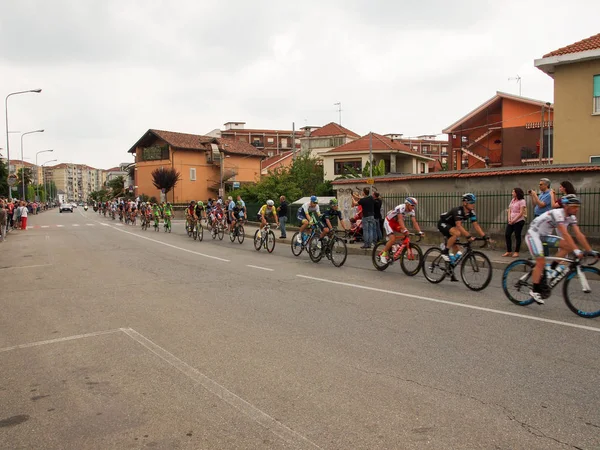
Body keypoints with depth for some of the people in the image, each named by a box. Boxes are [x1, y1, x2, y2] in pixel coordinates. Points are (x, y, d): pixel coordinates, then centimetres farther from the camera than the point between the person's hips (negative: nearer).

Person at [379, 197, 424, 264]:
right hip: (389, 222, -7)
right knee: (392, 239, -24)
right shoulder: (400, 208, -30)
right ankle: (383, 255, -12)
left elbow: (414, 222, -12)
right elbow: (400, 220, -41)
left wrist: (419, 232, -25)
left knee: (407, 234, -15)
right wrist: (405, 230, -53)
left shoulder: (411, 211, -9)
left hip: (396, 223, 7)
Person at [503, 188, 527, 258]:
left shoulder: (522, 201, -7)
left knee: (517, 236, 0)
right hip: (511, 221, 7)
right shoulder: (512, 200, 14)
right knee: (507, 235, 2)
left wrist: (514, 220, -15)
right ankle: (509, 251, 12)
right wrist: (509, 219, -3)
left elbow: (521, 213, -13)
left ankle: (516, 252, 9)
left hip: (518, 221, -7)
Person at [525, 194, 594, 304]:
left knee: (567, 245, -9)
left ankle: (553, 268, 1)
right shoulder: (557, 214, -28)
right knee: (541, 262, -17)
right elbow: (565, 234, -36)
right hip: (533, 234, -8)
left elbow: (579, 234, -6)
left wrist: (590, 251, -12)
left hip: (544, 235, 8)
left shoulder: (571, 217, -3)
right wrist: (576, 251, -42)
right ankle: (535, 291, -8)